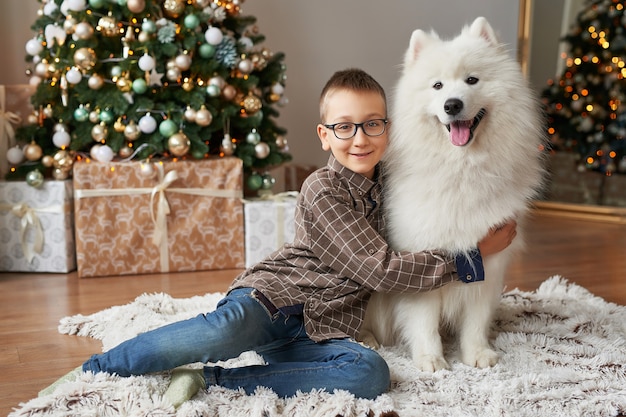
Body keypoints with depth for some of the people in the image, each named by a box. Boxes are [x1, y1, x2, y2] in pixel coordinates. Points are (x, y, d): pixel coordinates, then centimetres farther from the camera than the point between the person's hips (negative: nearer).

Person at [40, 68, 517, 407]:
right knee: (225, 330, -40)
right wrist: (472, 256, -10)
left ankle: (209, 380, -22)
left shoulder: (385, 184, 13)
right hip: (272, 295, -6)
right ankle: (92, 370, -18)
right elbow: (380, 269, -14)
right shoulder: (322, 191, -10)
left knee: (371, 372, -27)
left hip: (323, 329, 6)